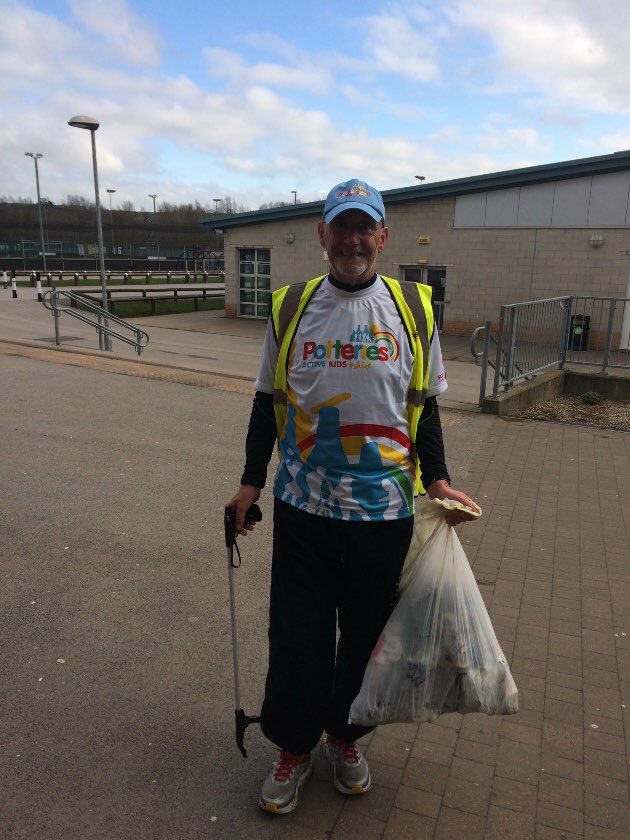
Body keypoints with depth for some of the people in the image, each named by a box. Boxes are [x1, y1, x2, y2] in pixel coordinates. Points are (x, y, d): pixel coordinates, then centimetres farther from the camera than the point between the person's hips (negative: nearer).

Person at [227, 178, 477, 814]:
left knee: (366, 632, 15)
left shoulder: (413, 308, 0)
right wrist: (251, 483, 4)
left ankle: (345, 734, 42)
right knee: (298, 635, 10)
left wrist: (437, 480, -6)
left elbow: (424, 405, 6)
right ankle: (295, 745, 36)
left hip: (385, 510, 1)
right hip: (303, 506, 0)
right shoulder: (290, 308, 0)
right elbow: (268, 402, 7)